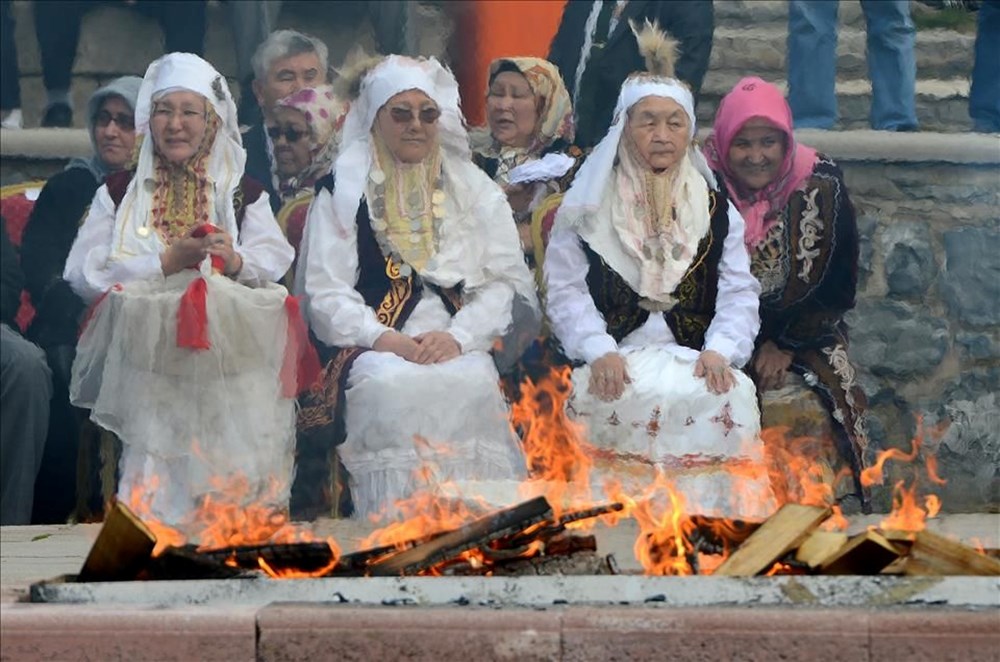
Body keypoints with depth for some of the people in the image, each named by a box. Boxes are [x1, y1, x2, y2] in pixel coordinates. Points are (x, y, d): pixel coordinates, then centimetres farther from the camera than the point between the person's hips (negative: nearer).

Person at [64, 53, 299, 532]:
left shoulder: (244, 194, 18)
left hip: (228, 340, 1)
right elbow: (84, 274, 1)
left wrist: (235, 260, -16)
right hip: (142, 344, -1)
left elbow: (275, 264, 6)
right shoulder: (119, 193, 15)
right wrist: (169, 259, -7)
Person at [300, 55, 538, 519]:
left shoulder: (475, 191, 18)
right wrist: (385, 340, -13)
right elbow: (326, 294, 5)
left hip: (462, 347, 1)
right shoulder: (343, 194, 14)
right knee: (392, 386, -36)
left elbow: (505, 280, 9)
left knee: (470, 384, -34)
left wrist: (458, 336, -10)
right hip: (375, 350, -1)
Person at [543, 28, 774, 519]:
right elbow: (566, 290, 3)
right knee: (639, 400, -35)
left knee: (728, 399, -30)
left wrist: (720, 350, -12)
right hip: (617, 363, -2)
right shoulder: (586, 207, 11)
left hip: (694, 361, 2)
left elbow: (738, 294, 8)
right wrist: (600, 351, -15)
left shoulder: (716, 209, 17)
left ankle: (711, 520, -22)